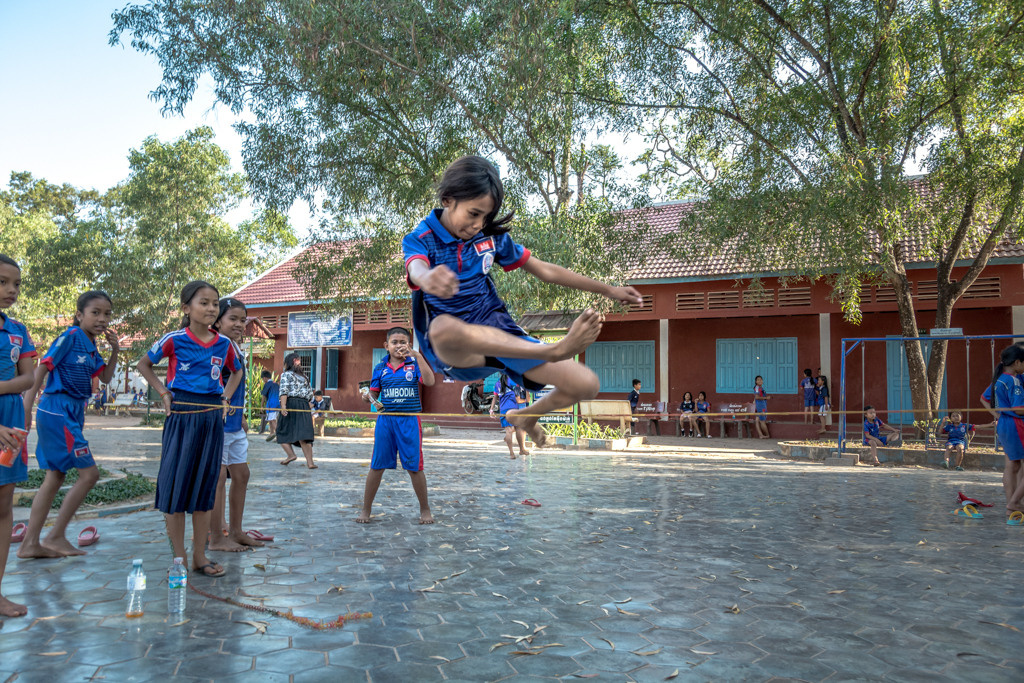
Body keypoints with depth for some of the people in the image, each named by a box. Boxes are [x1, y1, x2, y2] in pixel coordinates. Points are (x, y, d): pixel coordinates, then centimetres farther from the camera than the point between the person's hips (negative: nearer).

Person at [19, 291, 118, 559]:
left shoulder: (91, 345, 13)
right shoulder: (71, 336, -12)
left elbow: (105, 377, 19)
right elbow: (42, 368, -15)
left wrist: (115, 350, 5)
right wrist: (26, 408, -20)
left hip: (72, 413, 9)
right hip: (58, 411, -9)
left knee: (55, 478, 11)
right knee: (89, 473, -8)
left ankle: (29, 544, 17)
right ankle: (56, 536, 2)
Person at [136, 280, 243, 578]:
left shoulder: (224, 343, 4)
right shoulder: (174, 339, -5)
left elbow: (236, 371, 23)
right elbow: (144, 365, 9)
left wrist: (225, 398, 9)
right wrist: (163, 393, -2)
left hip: (212, 419, 4)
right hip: (181, 418, -3)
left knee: (205, 489, 9)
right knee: (176, 487, 1)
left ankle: (200, 557, 18)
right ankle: (179, 559, 12)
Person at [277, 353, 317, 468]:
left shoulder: (286, 374, 5)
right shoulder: (304, 377, 22)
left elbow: (284, 391, -10)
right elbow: (310, 395, 17)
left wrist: (283, 406, -20)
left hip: (291, 403, -4)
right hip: (304, 406, 4)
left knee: (282, 432, 11)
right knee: (304, 434, -4)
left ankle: (291, 454, -8)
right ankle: (310, 462, -15)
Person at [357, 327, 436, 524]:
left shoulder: (414, 364, 0)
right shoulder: (380, 368, 8)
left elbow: (429, 381, -17)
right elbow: (374, 394, 11)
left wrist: (418, 356, -23)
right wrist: (368, 397, -13)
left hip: (409, 421, -2)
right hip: (385, 419, 2)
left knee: (414, 467, 3)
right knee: (377, 466, 5)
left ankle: (425, 509, 19)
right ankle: (365, 509, 19)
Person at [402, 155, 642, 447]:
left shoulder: (491, 235, 6)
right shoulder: (420, 240, -7)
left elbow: (544, 270, 15)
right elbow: (416, 271, -33)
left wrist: (609, 290, 16)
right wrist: (429, 278, -60)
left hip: (499, 332, 5)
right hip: (453, 350, -4)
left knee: (586, 385, -7)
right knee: (445, 328, -43)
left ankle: (526, 416, 23)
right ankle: (555, 350, -34)